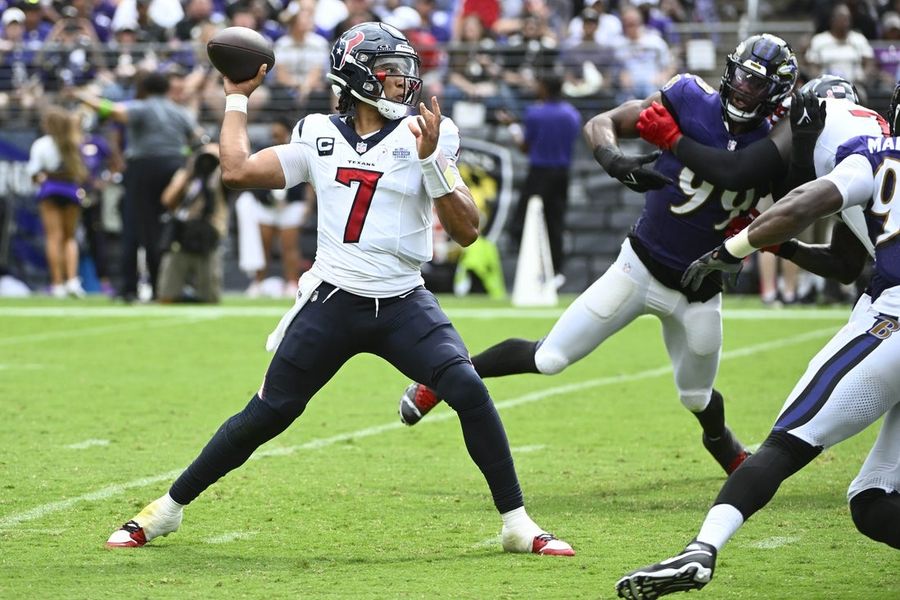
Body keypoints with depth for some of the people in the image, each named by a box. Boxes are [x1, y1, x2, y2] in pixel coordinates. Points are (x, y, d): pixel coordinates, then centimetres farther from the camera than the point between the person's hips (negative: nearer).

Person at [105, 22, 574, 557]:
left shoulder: (424, 137, -1)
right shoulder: (320, 137, 6)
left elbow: (467, 231, -8)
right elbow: (238, 171, 2)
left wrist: (432, 159, -20)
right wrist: (237, 97, 12)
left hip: (403, 306, -1)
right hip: (333, 304, 1)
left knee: (469, 390, -20)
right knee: (266, 416, 3)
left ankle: (517, 524, -8)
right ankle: (168, 509, 18)